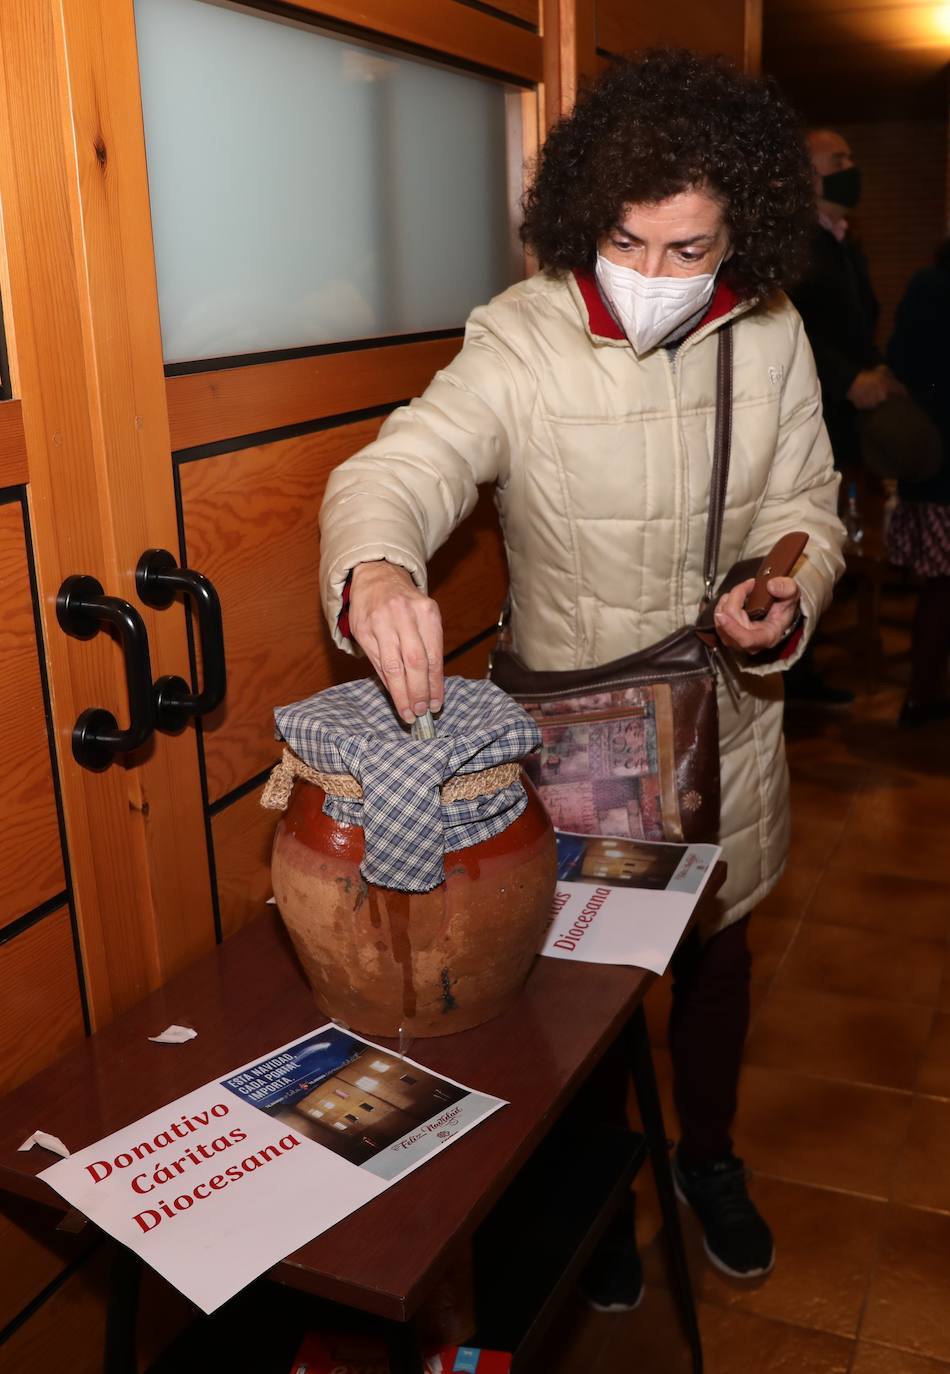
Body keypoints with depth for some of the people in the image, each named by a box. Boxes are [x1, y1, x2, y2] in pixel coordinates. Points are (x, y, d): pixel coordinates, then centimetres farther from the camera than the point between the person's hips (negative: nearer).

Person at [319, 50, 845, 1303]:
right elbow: (400, 470, -31)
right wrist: (377, 569, -55)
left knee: (717, 946, 22)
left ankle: (708, 1155, 51)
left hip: (727, 715, 4)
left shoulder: (771, 337, -9)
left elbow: (804, 505, 0)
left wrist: (788, 599, -22)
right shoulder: (520, 343, -20)